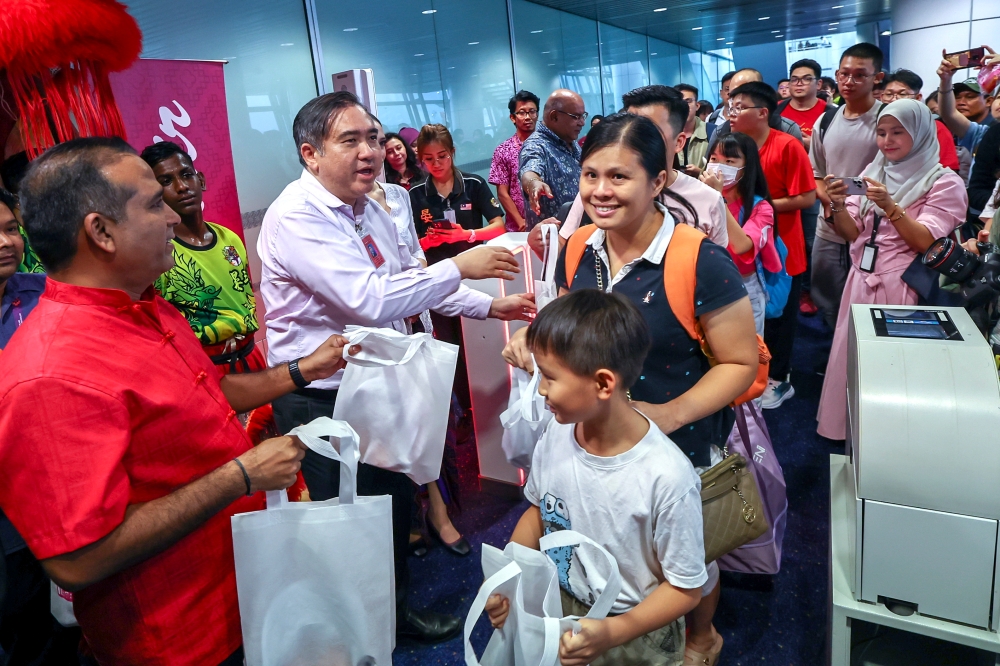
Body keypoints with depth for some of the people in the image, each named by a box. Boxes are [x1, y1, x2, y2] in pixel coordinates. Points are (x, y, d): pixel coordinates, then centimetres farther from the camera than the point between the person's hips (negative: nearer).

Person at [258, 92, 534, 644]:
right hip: (323, 402, -8)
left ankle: (397, 610, 45)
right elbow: (372, 300, -33)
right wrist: (459, 266, -24)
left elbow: (412, 278, 15)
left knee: (395, 502, 21)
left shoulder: (367, 206, 5)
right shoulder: (297, 217, -23)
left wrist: (488, 305, 7)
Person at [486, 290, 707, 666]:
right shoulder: (555, 435, -16)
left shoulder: (667, 477, -31)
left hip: (634, 634, -4)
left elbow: (686, 589, -17)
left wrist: (612, 633, -28)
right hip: (557, 609, 5)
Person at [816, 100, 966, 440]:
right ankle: (849, 429, 25)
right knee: (853, 356, 10)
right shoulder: (874, 170, 10)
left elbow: (925, 242, -14)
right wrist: (838, 205, -14)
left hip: (904, 288, -4)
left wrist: (890, 206, -25)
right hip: (862, 282, 5)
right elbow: (853, 234, 5)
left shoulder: (945, 182, -4)